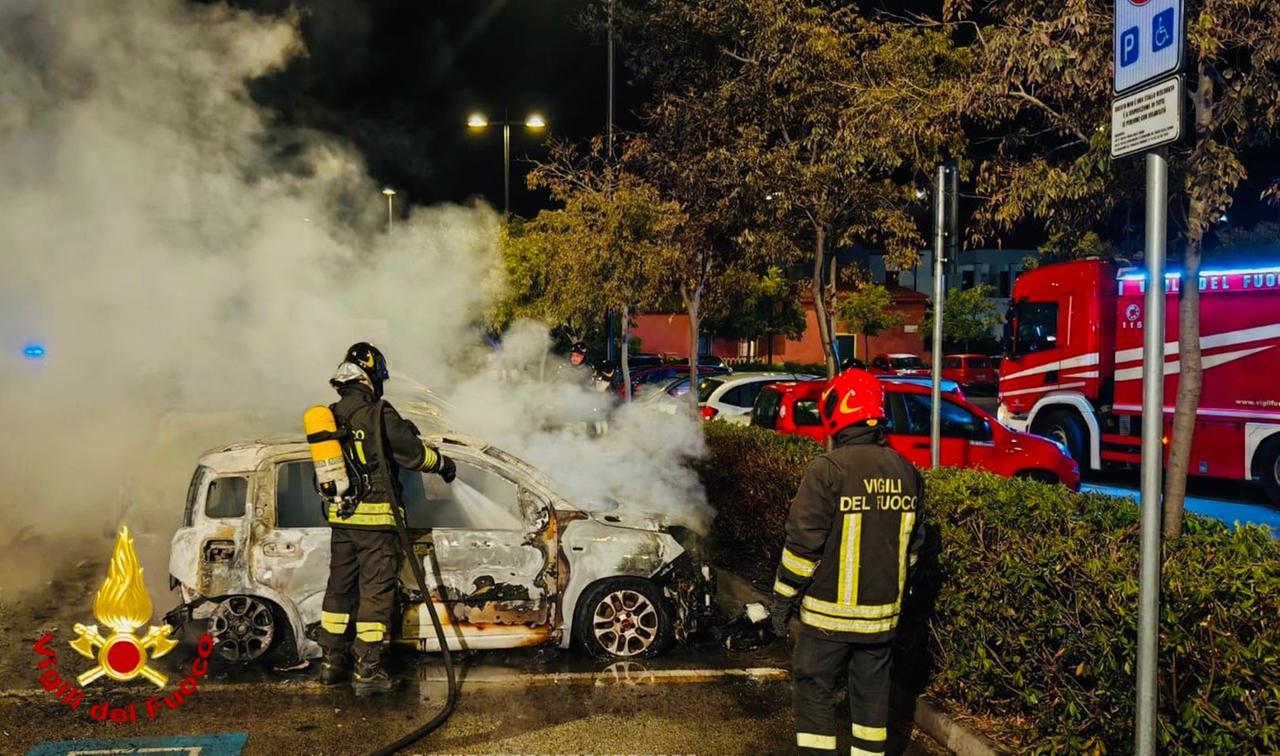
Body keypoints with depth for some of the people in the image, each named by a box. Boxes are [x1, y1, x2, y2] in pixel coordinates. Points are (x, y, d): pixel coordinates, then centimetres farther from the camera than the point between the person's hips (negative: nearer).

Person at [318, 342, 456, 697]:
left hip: (339, 517, 7)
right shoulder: (379, 415, -15)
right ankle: (368, 672, 5)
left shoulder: (331, 417, 6)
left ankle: (332, 661, 28)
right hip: (376, 518, -7)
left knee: (340, 587, 18)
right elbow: (414, 453, -9)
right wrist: (443, 462, 12)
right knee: (376, 592, 1)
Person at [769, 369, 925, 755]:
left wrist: (783, 598, -6)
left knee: (815, 693, 7)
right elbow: (912, 544, 12)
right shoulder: (907, 472, 3)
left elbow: (803, 542, -16)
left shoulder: (828, 470, -17)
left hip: (830, 611, -5)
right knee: (872, 694, 16)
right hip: (883, 612, 6)